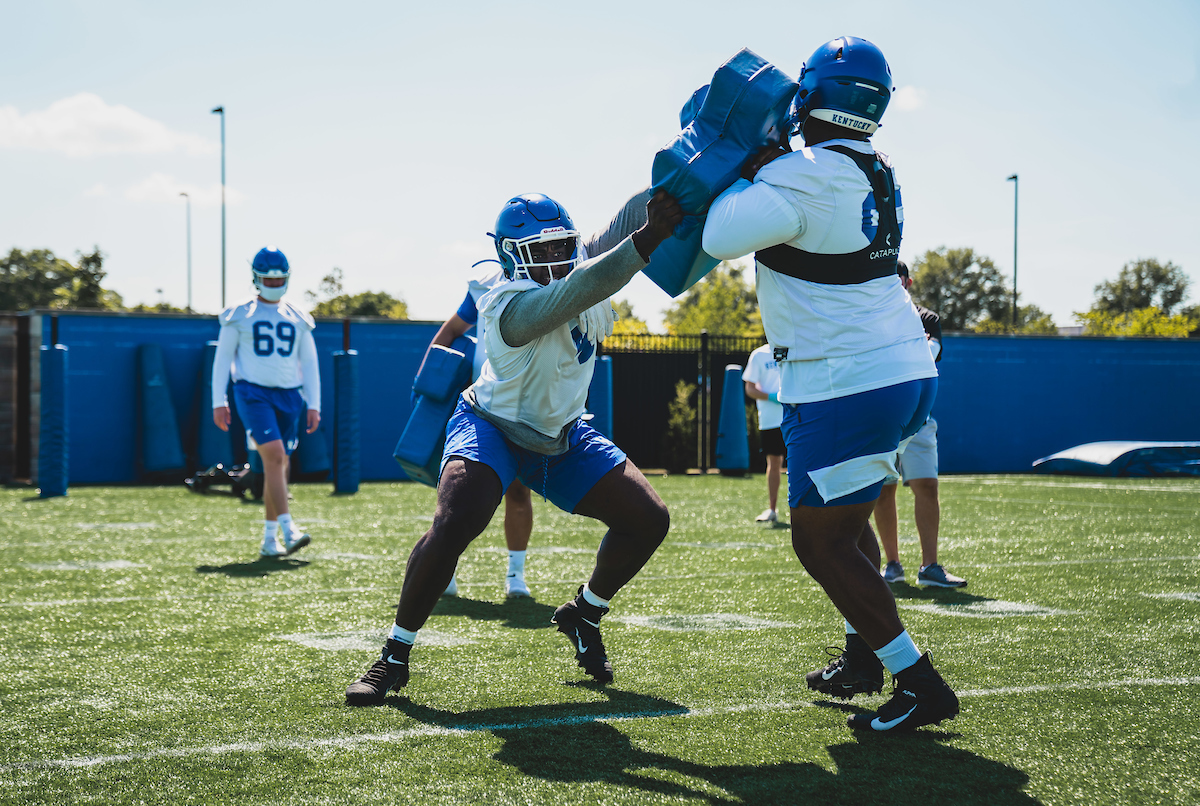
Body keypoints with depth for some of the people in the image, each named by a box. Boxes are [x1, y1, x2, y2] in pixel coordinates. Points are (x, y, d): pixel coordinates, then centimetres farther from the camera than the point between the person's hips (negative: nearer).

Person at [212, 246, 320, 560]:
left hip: (289, 396, 4)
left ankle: (269, 540, 13)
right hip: (252, 392, -4)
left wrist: (314, 404, 9)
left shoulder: (298, 319, 12)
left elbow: (309, 363, 15)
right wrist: (219, 401, -3)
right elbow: (222, 358, 4)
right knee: (274, 455, -21)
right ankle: (288, 530, -25)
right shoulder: (239, 316, 3)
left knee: (277, 465, 6)